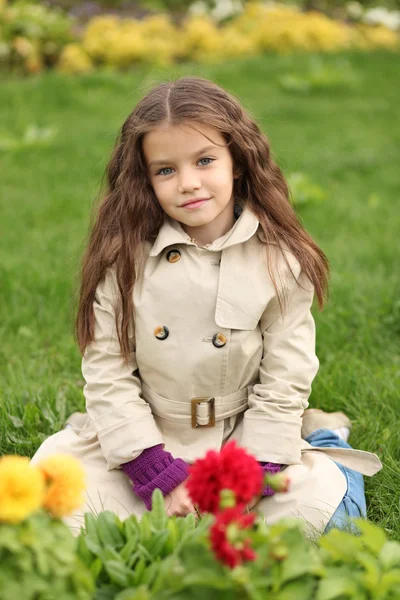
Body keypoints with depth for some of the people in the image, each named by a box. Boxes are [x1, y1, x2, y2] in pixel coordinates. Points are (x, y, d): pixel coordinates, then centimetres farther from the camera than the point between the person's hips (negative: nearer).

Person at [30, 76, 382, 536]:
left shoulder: (280, 262, -8)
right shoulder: (124, 257, -8)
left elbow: (283, 385, -6)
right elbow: (107, 374, -9)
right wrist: (162, 477, -15)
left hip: (242, 439, 0)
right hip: (142, 442, 1)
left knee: (323, 503, -21)